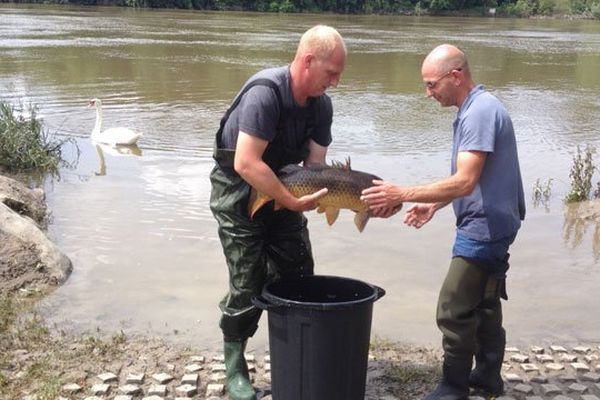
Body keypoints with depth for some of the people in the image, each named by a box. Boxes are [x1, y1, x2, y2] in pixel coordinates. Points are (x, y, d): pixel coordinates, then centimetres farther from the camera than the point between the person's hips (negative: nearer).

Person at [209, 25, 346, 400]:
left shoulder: (322, 105, -7)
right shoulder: (265, 92, -28)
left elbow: (315, 165, -6)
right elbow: (246, 163, -33)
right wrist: (293, 202, -33)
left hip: (282, 187, 7)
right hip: (238, 190, -7)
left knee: (298, 277, 8)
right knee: (248, 283, -6)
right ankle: (234, 365, 12)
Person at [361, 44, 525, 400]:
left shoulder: (480, 112, -21)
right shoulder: (479, 107, 11)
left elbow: (464, 182, -28)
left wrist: (402, 194, -26)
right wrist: (434, 206, 11)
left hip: (483, 228, -11)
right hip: (493, 225, 11)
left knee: (455, 311, -4)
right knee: (485, 304, 19)